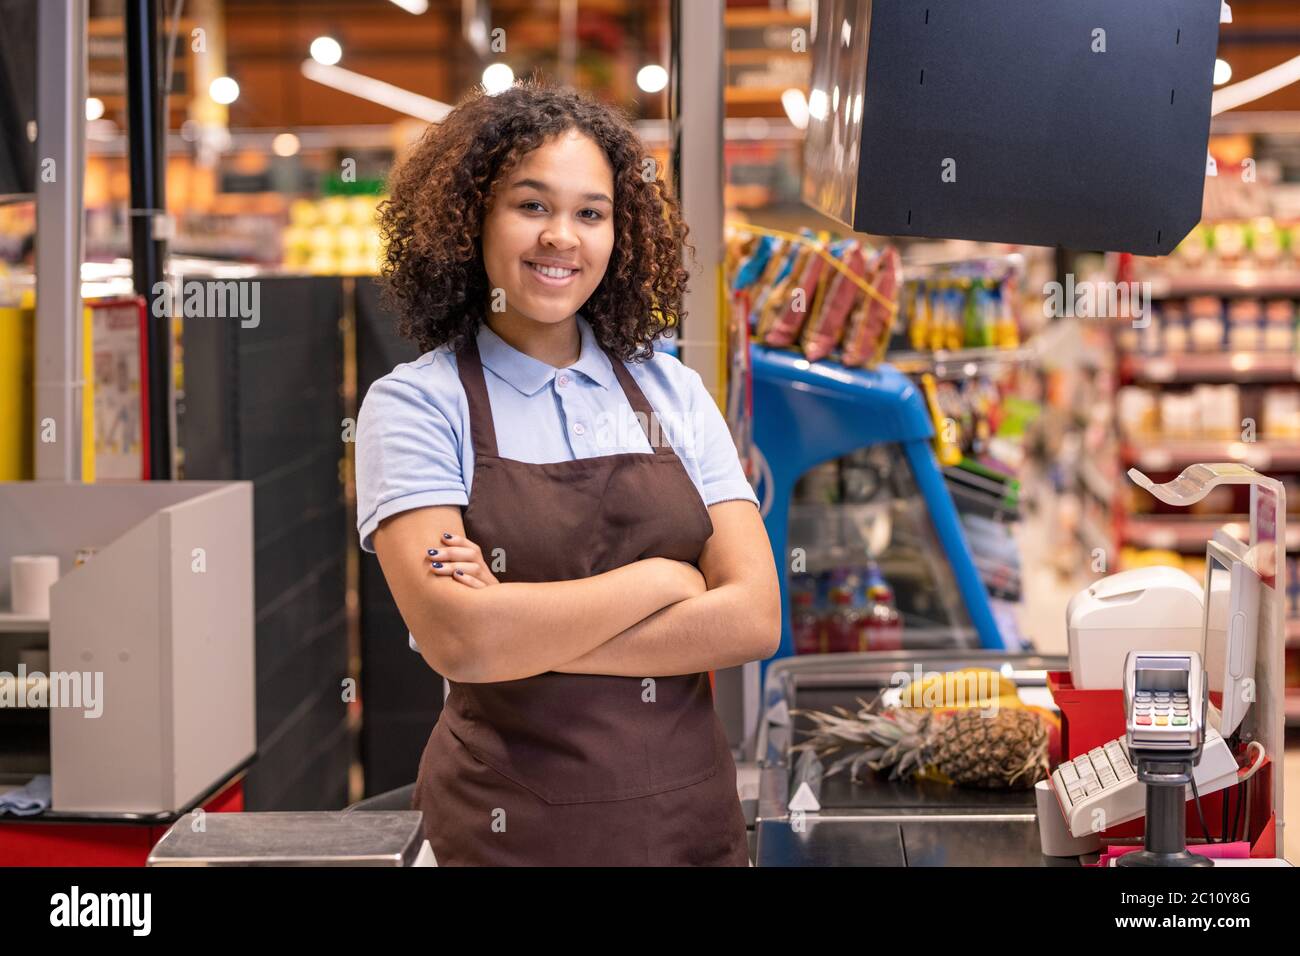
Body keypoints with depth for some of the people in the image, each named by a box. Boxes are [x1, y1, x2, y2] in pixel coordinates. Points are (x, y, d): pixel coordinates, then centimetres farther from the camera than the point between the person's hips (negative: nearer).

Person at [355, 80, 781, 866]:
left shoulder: (674, 392, 3)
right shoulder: (414, 405, -7)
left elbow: (754, 618, -7)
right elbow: (458, 639, -20)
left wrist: (530, 633, -15)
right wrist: (660, 580, -11)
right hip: (514, 827, -3)